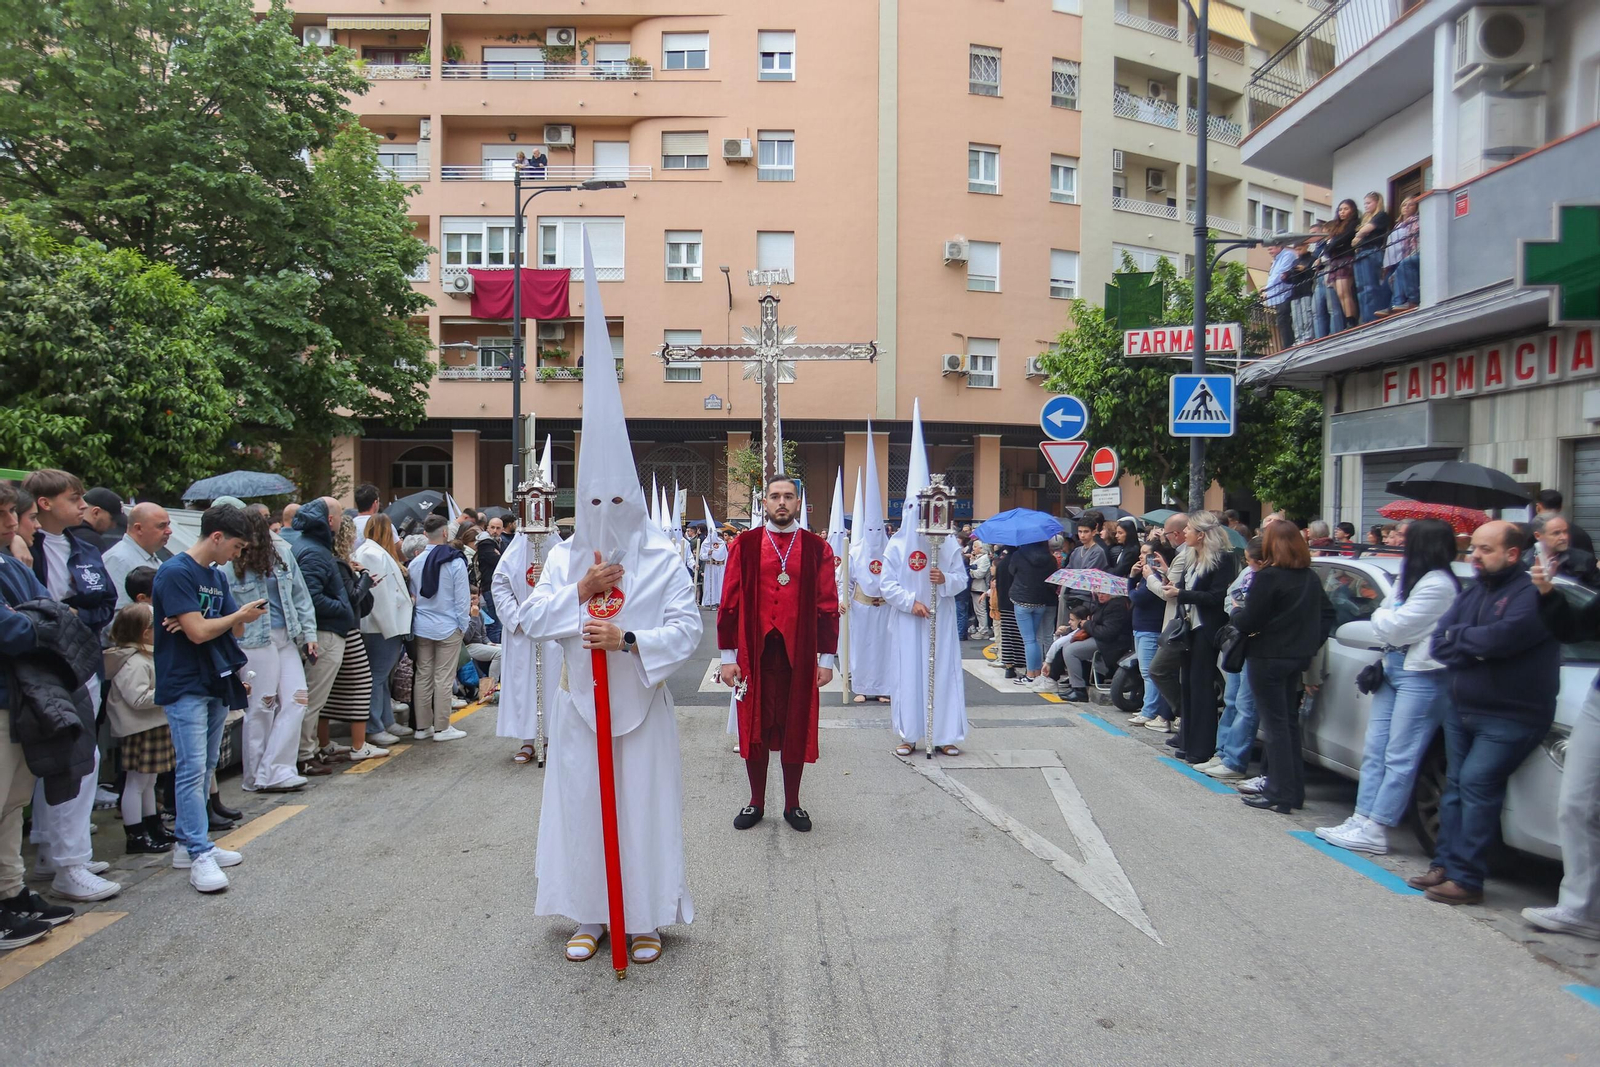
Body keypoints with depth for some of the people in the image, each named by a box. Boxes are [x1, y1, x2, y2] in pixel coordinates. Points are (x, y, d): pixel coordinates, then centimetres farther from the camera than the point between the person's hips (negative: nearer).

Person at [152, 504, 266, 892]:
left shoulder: (218, 576, 13)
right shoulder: (176, 572, -13)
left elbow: (235, 629, 8)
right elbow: (198, 632, -20)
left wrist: (200, 623, -11)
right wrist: (241, 614, -5)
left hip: (215, 683, 9)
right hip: (185, 685, -9)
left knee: (205, 768, 13)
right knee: (192, 769, -9)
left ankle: (190, 843, 22)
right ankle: (199, 855, -6)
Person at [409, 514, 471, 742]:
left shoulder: (415, 563, 0)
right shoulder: (455, 561, -14)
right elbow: (462, 597, -11)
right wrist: (463, 624, -1)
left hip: (421, 627, 5)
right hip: (448, 628, -5)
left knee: (423, 676, 11)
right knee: (443, 678, 1)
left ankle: (422, 726, 18)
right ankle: (441, 727, 6)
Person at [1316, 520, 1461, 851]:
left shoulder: (1438, 584, -14)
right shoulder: (1410, 578, 17)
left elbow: (1394, 627, -14)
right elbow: (1386, 625, 16)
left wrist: (1381, 617, 5)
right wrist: (1386, 619, -4)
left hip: (1421, 676, -10)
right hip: (1394, 666, 10)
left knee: (1399, 758, -5)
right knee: (1374, 751, 8)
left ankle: (1375, 831, -2)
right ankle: (1362, 819, 12)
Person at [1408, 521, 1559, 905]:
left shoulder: (1532, 594, -12)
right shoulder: (1472, 593, 13)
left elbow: (1504, 636, -28)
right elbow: (1439, 644, 5)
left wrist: (1460, 636, -9)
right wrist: (1478, 646, -14)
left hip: (1508, 718, -8)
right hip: (1461, 710, 8)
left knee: (1476, 785, -13)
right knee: (1455, 786, 9)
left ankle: (1467, 879, -8)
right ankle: (1445, 865, 15)